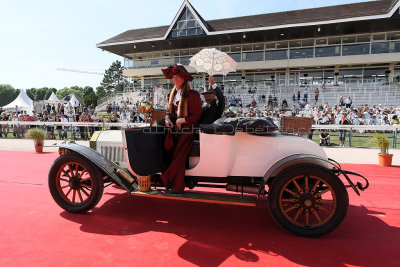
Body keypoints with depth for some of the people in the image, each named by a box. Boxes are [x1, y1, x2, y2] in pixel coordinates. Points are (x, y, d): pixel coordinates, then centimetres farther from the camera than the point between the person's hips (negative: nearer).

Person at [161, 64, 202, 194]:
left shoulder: (192, 94, -11)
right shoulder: (172, 94, 12)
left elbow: (197, 115, -11)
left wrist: (182, 120, -17)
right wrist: (167, 118, 0)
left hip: (187, 131, -7)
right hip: (174, 130, 7)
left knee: (178, 158, -7)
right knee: (171, 155, 1)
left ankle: (177, 187, 7)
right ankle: (172, 184, 14)